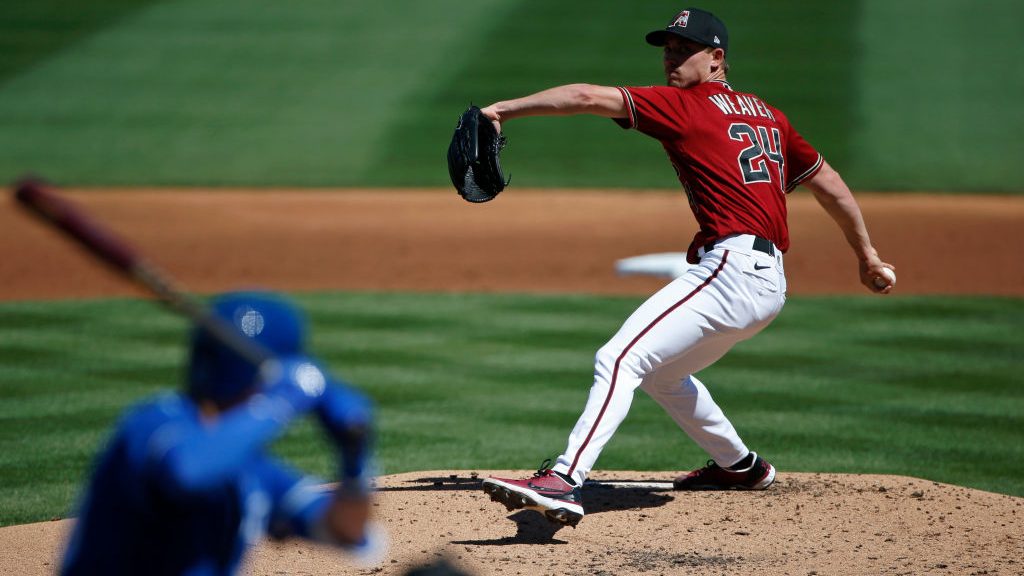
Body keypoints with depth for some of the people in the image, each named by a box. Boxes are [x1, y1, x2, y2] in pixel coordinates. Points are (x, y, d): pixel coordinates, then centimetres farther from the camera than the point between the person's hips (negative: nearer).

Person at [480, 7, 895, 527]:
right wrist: (867, 256, 35)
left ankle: (564, 482, -38)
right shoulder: (767, 115, 22)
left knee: (620, 359, -21)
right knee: (659, 372, 29)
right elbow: (828, 183, 28)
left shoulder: (683, 105, -1)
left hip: (732, 267, -9)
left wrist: (506, 109, -9)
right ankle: (740, 466, 41)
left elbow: (589, 98, -10)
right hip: (770, 284, 9)